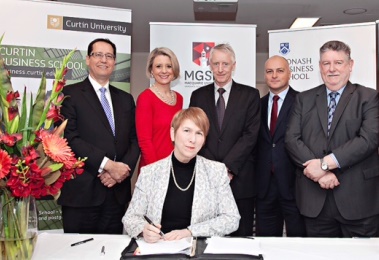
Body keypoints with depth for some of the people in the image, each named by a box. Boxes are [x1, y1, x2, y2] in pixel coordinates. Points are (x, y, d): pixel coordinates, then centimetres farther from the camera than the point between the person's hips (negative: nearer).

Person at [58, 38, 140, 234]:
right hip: (82, 191, -4)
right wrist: (107, 165, -15)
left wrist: (123, 168, -7)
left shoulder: (125, 99, 16)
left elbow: (135, 139, 11)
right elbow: (70, 138, -11)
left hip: (118, 191, 5)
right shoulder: (70, 94, 0)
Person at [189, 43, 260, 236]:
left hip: (239, 179, -1)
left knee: (241, 236, 7)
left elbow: (250, 135, -5)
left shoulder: (250, 95, 4)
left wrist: (228, 167, -12)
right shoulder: (198, 95, 10)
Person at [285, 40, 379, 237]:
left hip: (358, 198, -2)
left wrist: (325, 163, -17)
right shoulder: (304, 99, 11)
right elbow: (292, 138, 1)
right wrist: (320, 172, -13)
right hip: (315, 200, 2)